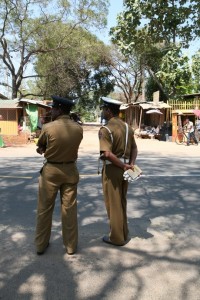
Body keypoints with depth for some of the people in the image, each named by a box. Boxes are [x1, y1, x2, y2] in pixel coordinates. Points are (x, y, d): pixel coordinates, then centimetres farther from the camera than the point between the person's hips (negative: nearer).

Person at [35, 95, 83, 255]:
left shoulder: (48, 127, -16)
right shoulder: (78, 128, -7)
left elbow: (40, 147, 0)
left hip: (50, 170, -2)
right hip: (70, 170, 3)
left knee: (44, 208, 13)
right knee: (70, 209, 12)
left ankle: (41, 244, 26)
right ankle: (71, 245, 23)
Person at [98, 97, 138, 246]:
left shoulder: (106, 129, -17)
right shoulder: (128, 127, 7)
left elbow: (107, 154, -27)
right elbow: (134, 148, 9)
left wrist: (123, 166, -17)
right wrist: (131, 164, -2)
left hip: (112, 169, -7)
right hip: (124, 169, 7)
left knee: (113, 204, 7)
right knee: (122, 203, 20)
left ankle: (117, 237, 20)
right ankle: (124, 234, 32)